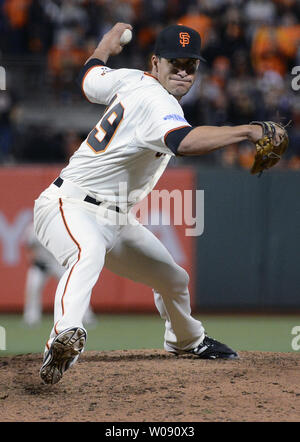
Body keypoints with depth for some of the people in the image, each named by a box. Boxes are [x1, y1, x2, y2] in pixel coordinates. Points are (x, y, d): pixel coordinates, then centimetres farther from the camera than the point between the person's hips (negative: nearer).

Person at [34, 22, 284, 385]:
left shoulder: (130, 80, 5)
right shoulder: (156, 101, -23)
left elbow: (89, 76, 26)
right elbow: (184, 142, -44)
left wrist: (107, 45, 44)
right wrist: (246, 131, -45)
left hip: (114, 219, 11)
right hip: (69, 206, -11)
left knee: (172, 278, 22)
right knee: (89, 253, -44)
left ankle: (185, 340, 51)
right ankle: (65, 336, -68)